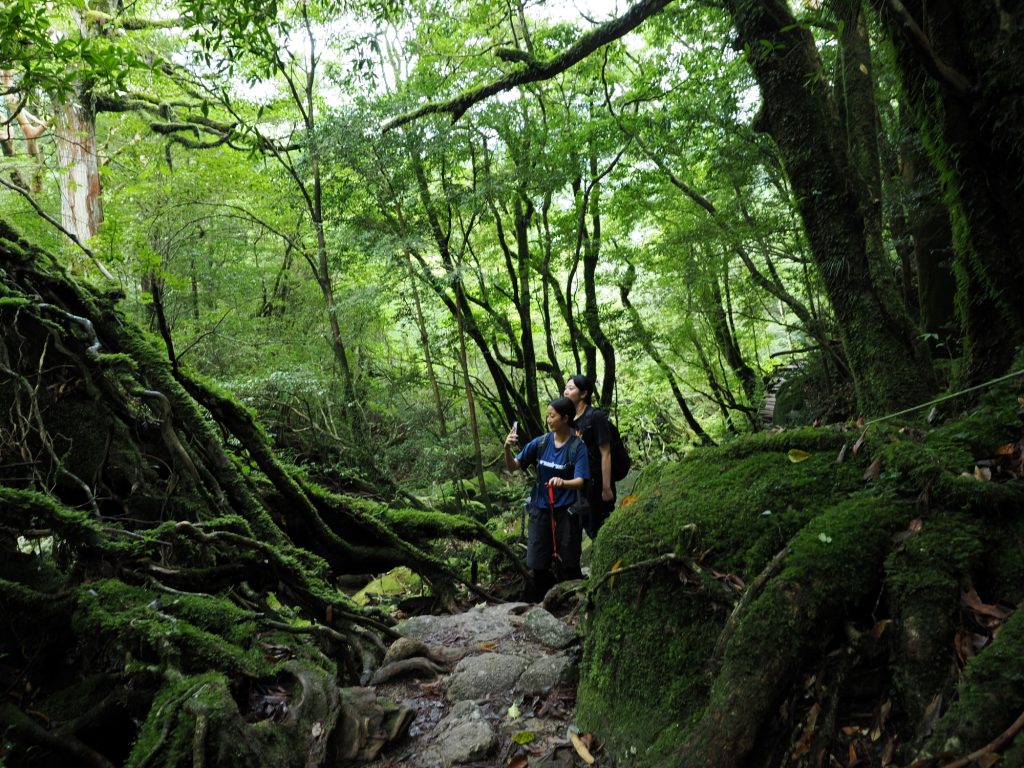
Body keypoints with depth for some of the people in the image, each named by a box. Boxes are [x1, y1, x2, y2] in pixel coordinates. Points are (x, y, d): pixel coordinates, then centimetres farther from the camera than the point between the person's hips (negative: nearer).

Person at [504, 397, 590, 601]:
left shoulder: (577, 447, -10)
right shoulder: (541, 443, -1)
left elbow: (579, 481, -19)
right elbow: (513, 467, 0)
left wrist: (562, 483, -40)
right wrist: (507, 449, -20)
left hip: (565, 512, -3)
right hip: (540, 510, 3)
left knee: (567, 565, 5)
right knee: (538, 564, 8)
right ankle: (539, 605, 24)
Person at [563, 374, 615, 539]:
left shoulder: (596, 416, -15)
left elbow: (605, 454, -16)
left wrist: (607, 488, -18)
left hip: (597, 483, -6)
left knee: (600, 530, 4)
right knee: (588, 527, 16)